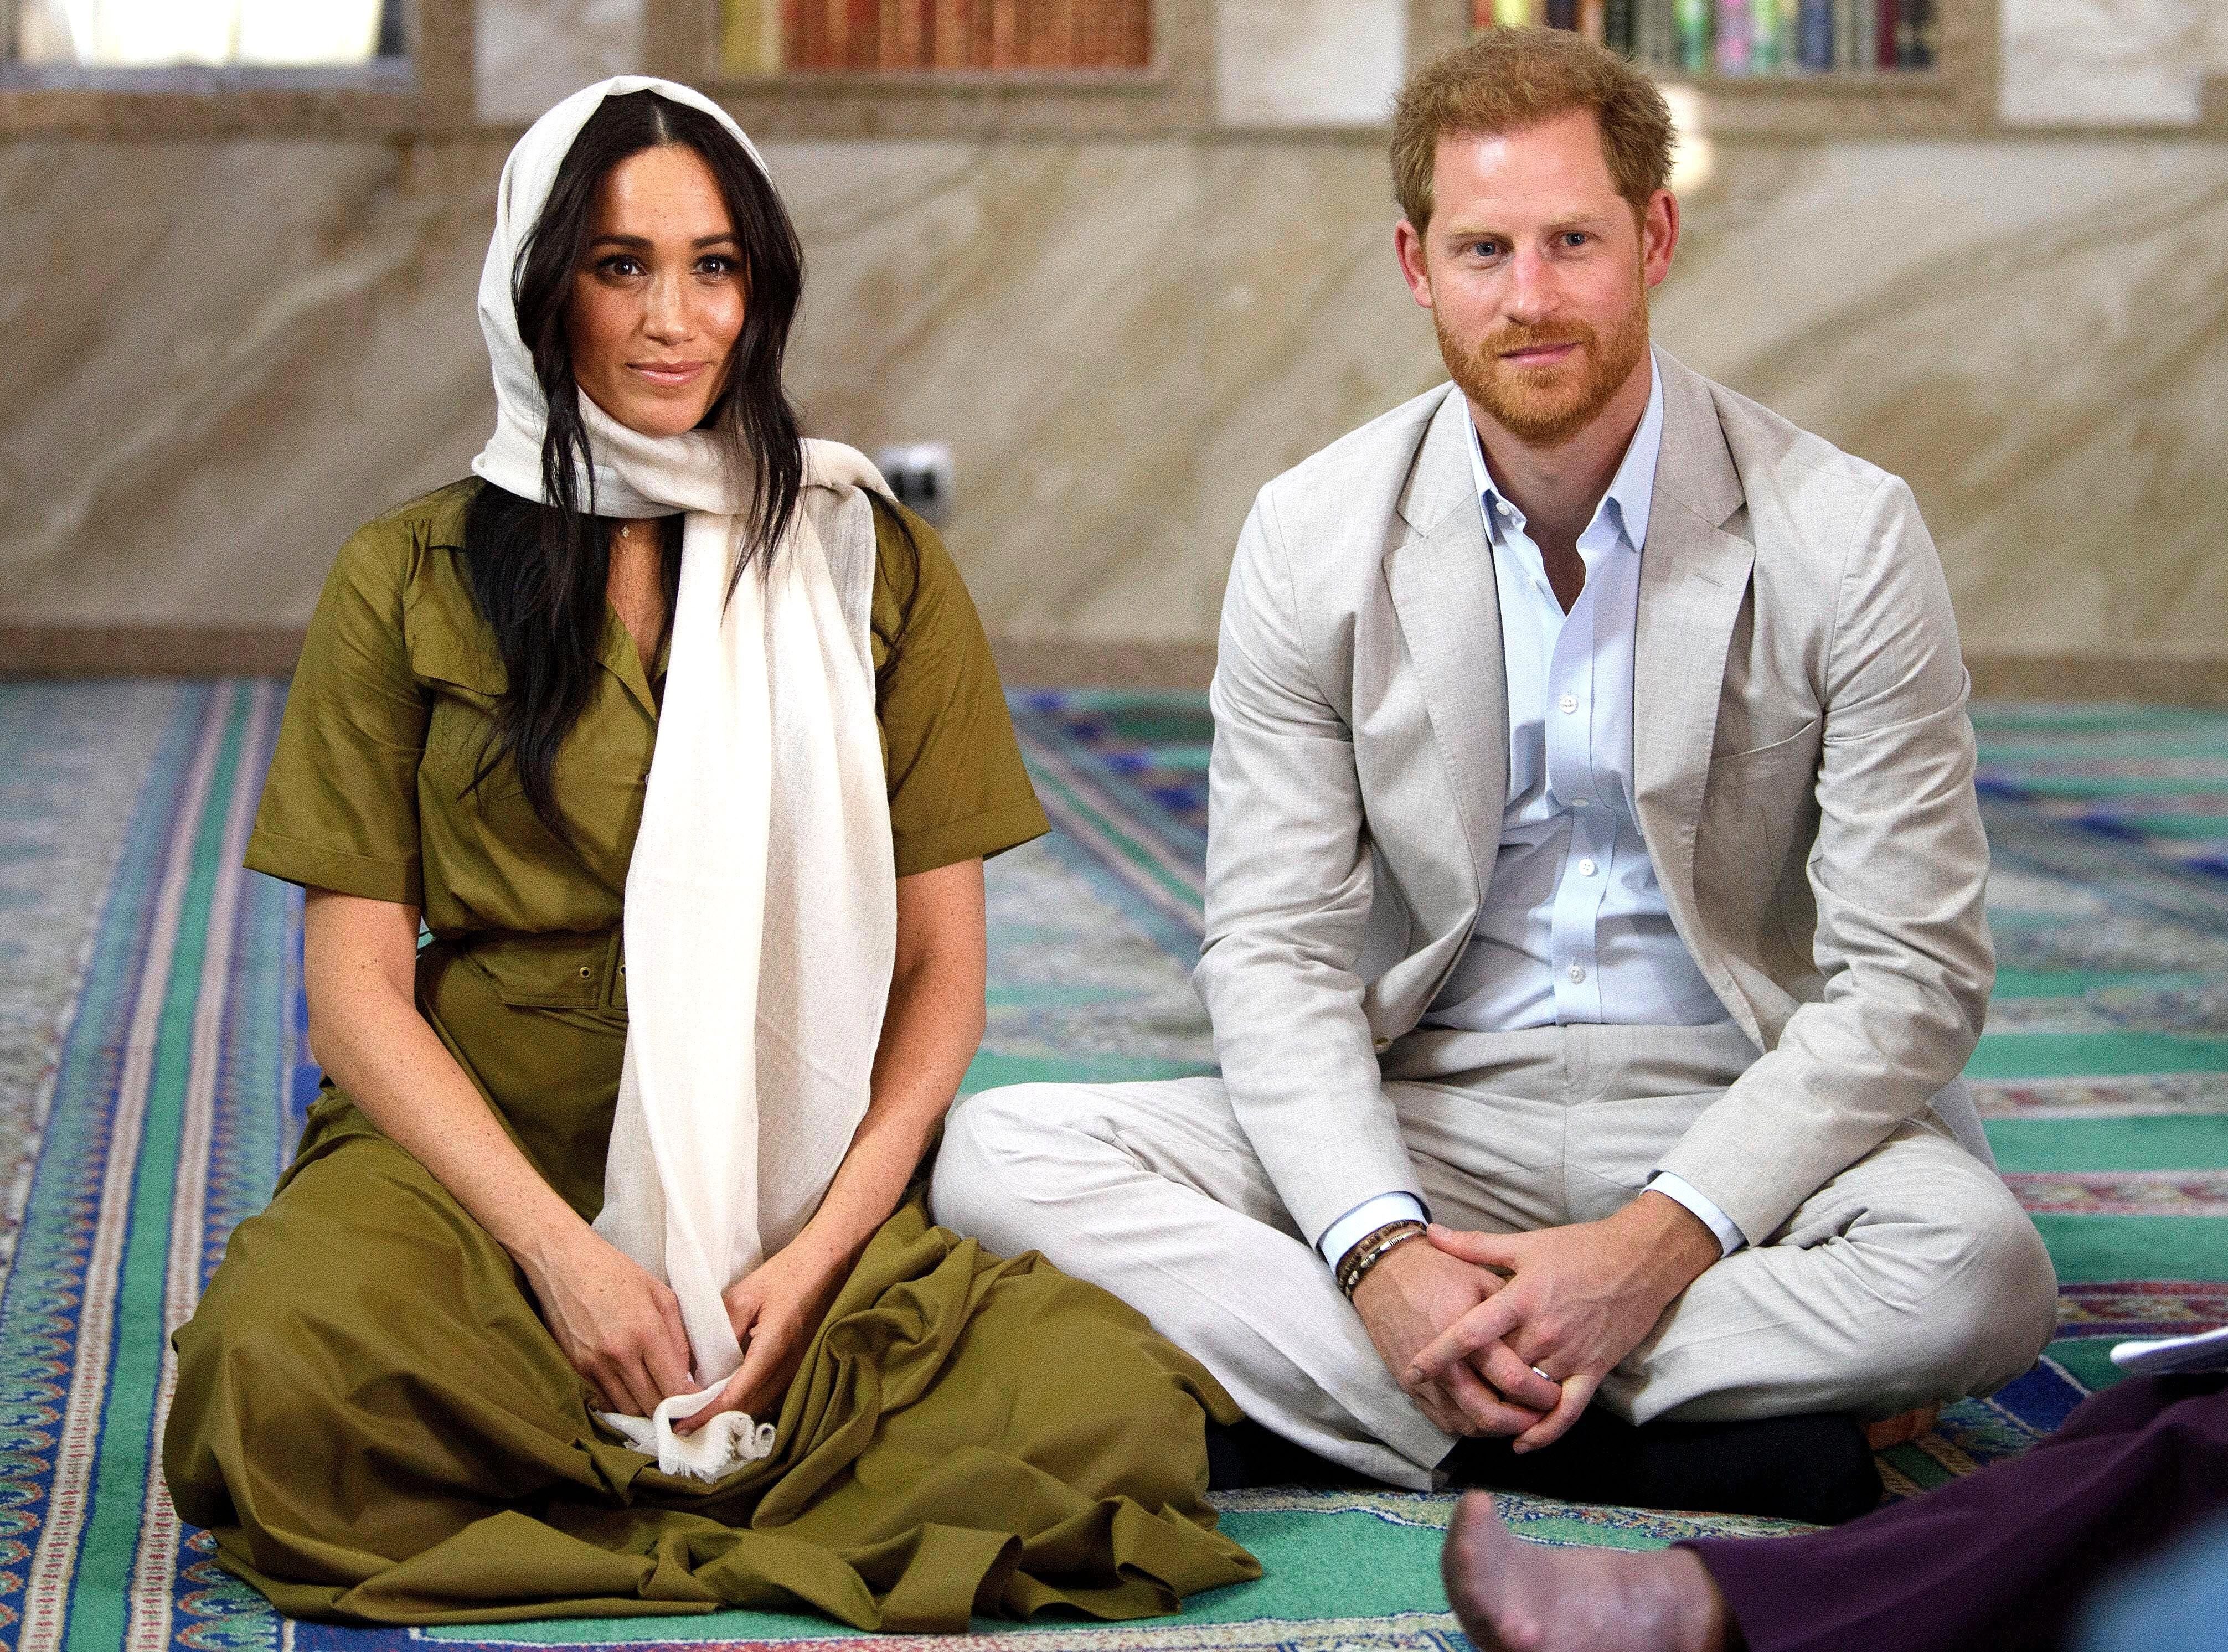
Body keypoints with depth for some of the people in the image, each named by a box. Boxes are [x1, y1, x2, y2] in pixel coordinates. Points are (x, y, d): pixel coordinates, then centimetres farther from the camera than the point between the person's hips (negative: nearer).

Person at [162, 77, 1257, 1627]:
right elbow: (358, 986, 2)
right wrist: (560, 1254, -13)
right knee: (290, 1368, -36)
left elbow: (942, 974, 7)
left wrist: (818, 1254, -9)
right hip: (473, 1161, -1)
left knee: (1113, 1410, -28)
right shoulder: (408, 583, 7)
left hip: (810, 1195, 2)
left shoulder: (877, 567, 10)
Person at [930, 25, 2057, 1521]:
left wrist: (1656, 1244, -23)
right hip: (1429, 1118, 3)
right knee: (1003, 1155, -21)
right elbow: (1274, 947, -3)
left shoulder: (1846, 535, -7)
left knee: (1980, 1267, -34)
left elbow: (1911, 975, -9)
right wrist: (1379, 1246, -22)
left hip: (1737, 1116, -2)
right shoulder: (1315, 539, -1)